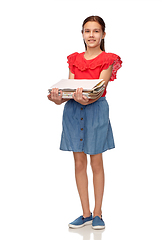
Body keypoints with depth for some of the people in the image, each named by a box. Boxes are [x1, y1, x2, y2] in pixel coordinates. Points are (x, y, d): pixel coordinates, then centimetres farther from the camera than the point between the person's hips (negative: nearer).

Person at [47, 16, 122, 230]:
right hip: (73, 111, 4)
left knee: (96, 163, 3)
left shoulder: (108, 60, 0)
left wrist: (86, 99, -33)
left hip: (96, 110, -4)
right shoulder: (74, 59, 12)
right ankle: (86, 213, 15)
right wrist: (60, 98, -20)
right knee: (79, 163, 6)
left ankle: (97, 213, 13)